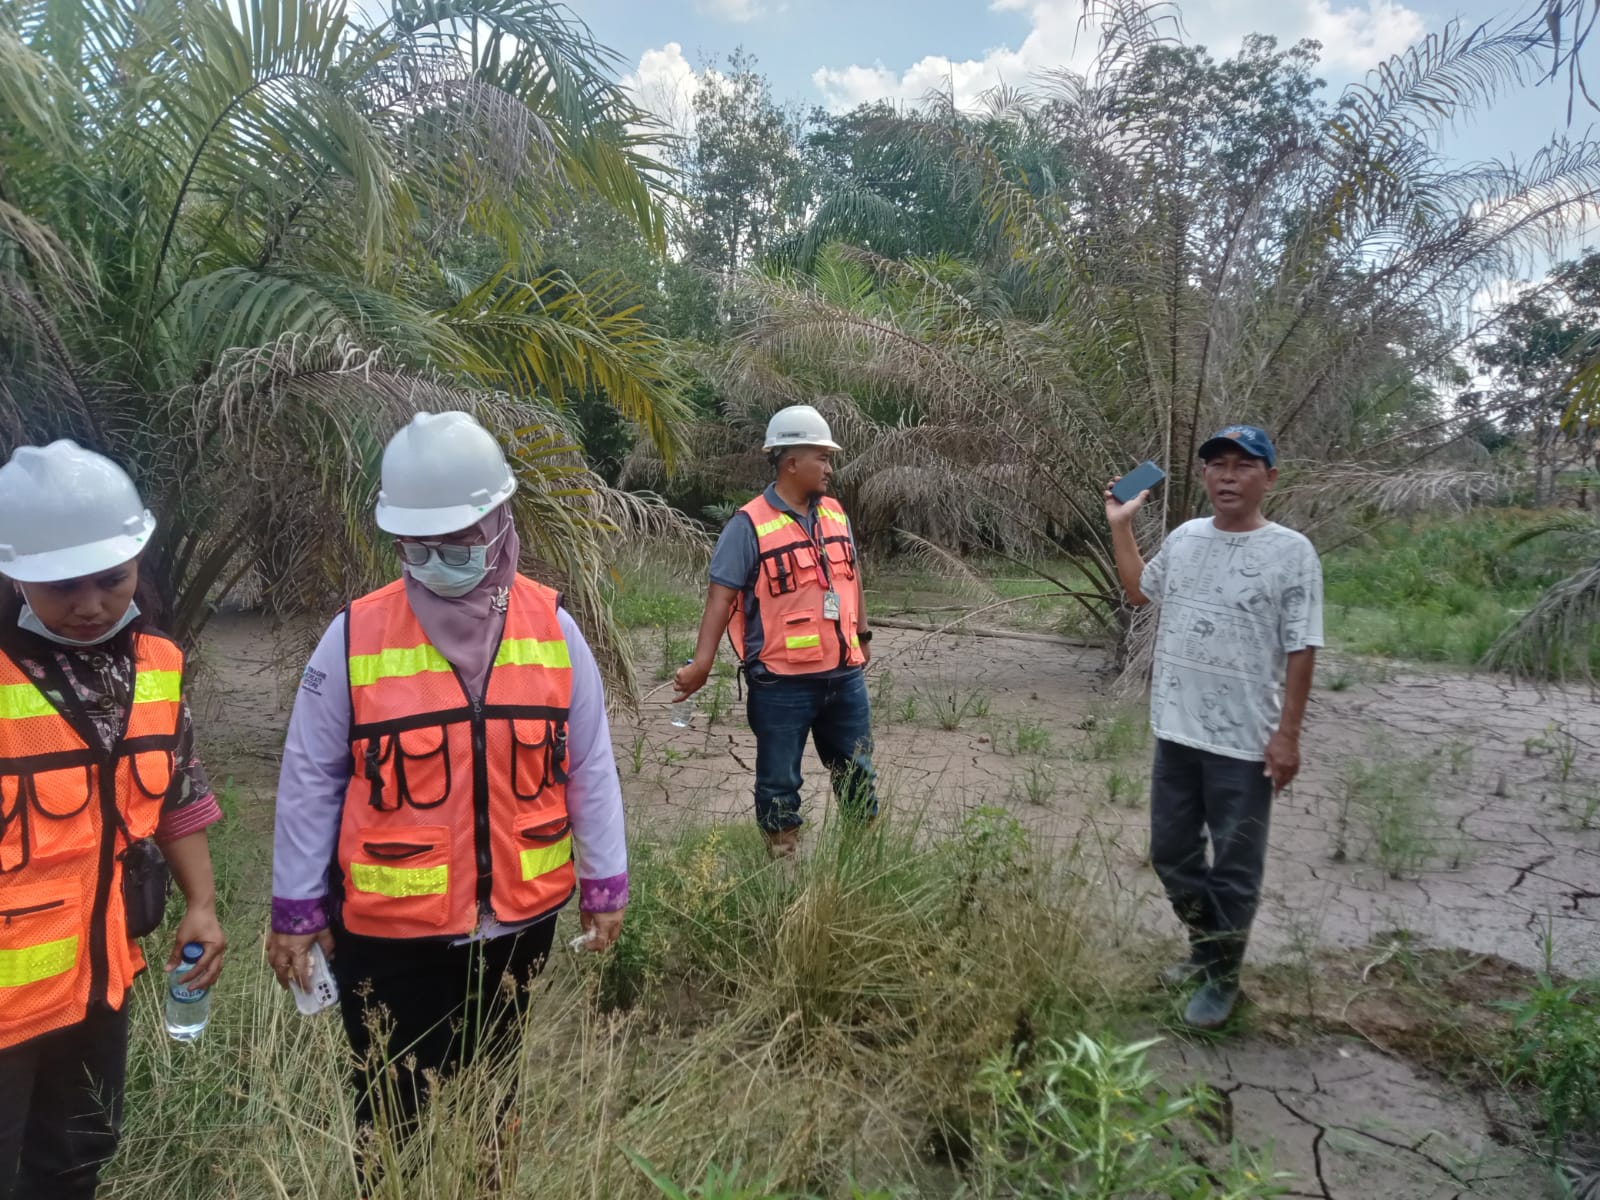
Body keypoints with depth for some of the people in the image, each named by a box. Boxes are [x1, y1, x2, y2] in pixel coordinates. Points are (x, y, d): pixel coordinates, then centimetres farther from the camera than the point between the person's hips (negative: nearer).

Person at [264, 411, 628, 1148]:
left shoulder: (552, 628, -6)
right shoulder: (355, 637, -11)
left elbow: (589, 765, 0)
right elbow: (310, 781, -4)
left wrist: (604, 885, 3)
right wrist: (295, 909, 0)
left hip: (517, 921, 2)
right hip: (388, 931, -2)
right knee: (394, 1118, 13)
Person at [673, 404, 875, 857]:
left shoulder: (835, 514, 8)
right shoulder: (750, 525, -13)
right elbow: (721, 594, -16)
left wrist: (863, 635, 23)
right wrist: (701, 662, -24)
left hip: (844, 674, 6)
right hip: (783, 682, -6)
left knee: (857, 770, 19)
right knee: (779, 780, 9)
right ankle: (784, 859, 25)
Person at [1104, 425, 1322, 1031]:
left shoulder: (1290, 551, -10)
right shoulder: (1185, 538, 7)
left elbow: (1300, 650, -10)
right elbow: (1139, 590, 25)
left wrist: (1287, 733, -13)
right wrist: (1120, 525, 20)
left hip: (1246, 742, -6)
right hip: (1175, 732, 6)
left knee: (1234, 866, 7)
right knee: (1171, 853, 17)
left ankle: (1222, 978, 25)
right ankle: (1206, 948, 39)